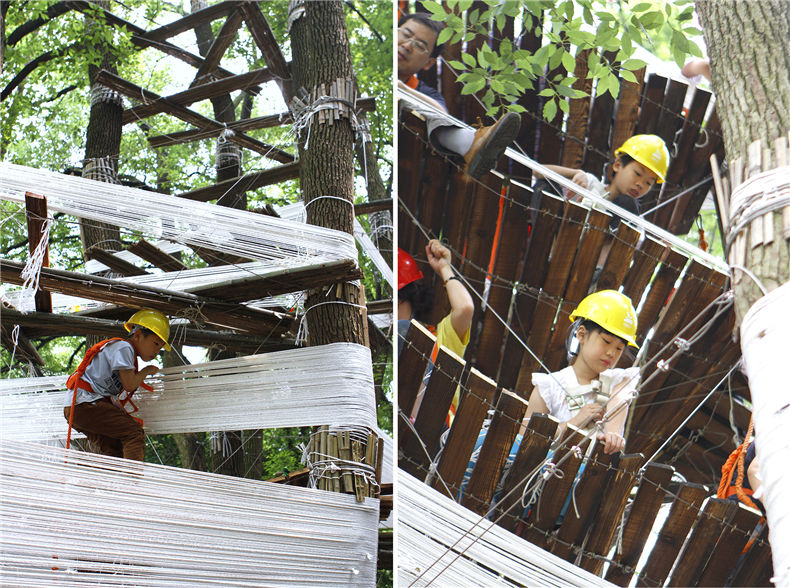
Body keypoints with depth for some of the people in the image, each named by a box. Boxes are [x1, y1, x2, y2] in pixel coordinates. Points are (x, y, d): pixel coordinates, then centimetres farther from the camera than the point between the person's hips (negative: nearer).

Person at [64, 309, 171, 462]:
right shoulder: (123, 347, -8)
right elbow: (129, 384, -16)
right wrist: (146, 371, 1)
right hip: (85, 403, -10)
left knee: (116, 450, 8)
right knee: (134, 432, -16)